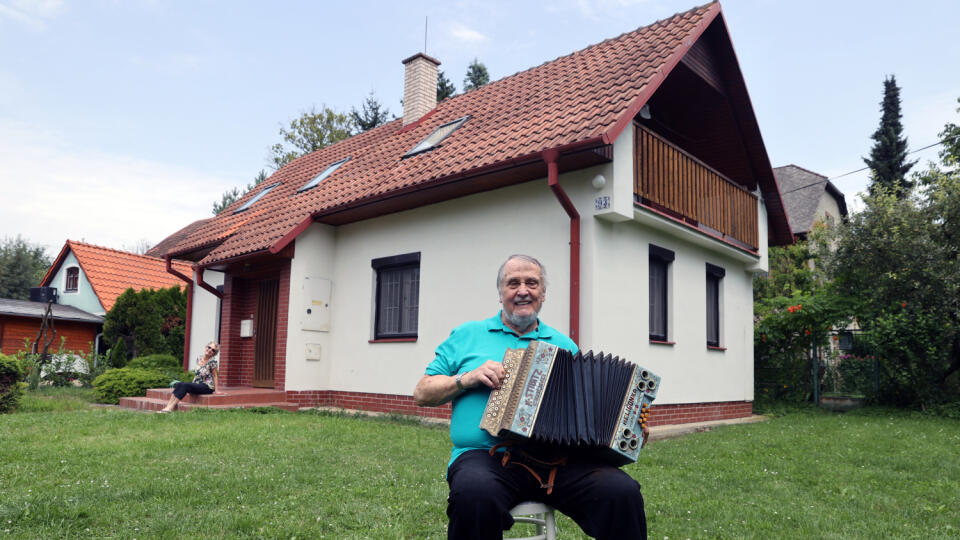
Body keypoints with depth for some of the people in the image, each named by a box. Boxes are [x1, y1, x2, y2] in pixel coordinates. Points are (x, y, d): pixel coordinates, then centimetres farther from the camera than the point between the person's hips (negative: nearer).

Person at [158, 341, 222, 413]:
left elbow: (215, 376, -6)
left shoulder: (213, 360, -10)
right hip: (197, 384, 7)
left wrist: (216, 390, -8)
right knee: (178, 385, -17)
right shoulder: (199, 359, 9)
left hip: (208, 387, -7)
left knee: (184, 385, -26)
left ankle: (170, 408, -30)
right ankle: (168, 406, -28)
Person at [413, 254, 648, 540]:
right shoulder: (467, 335, 15)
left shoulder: (564, 345, 21)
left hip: (556, 459, 2)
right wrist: (467, 378, -4)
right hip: (484, 455, -2)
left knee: (624, 492, -25)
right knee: (477, 494, -37)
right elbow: (422, 393, 12)